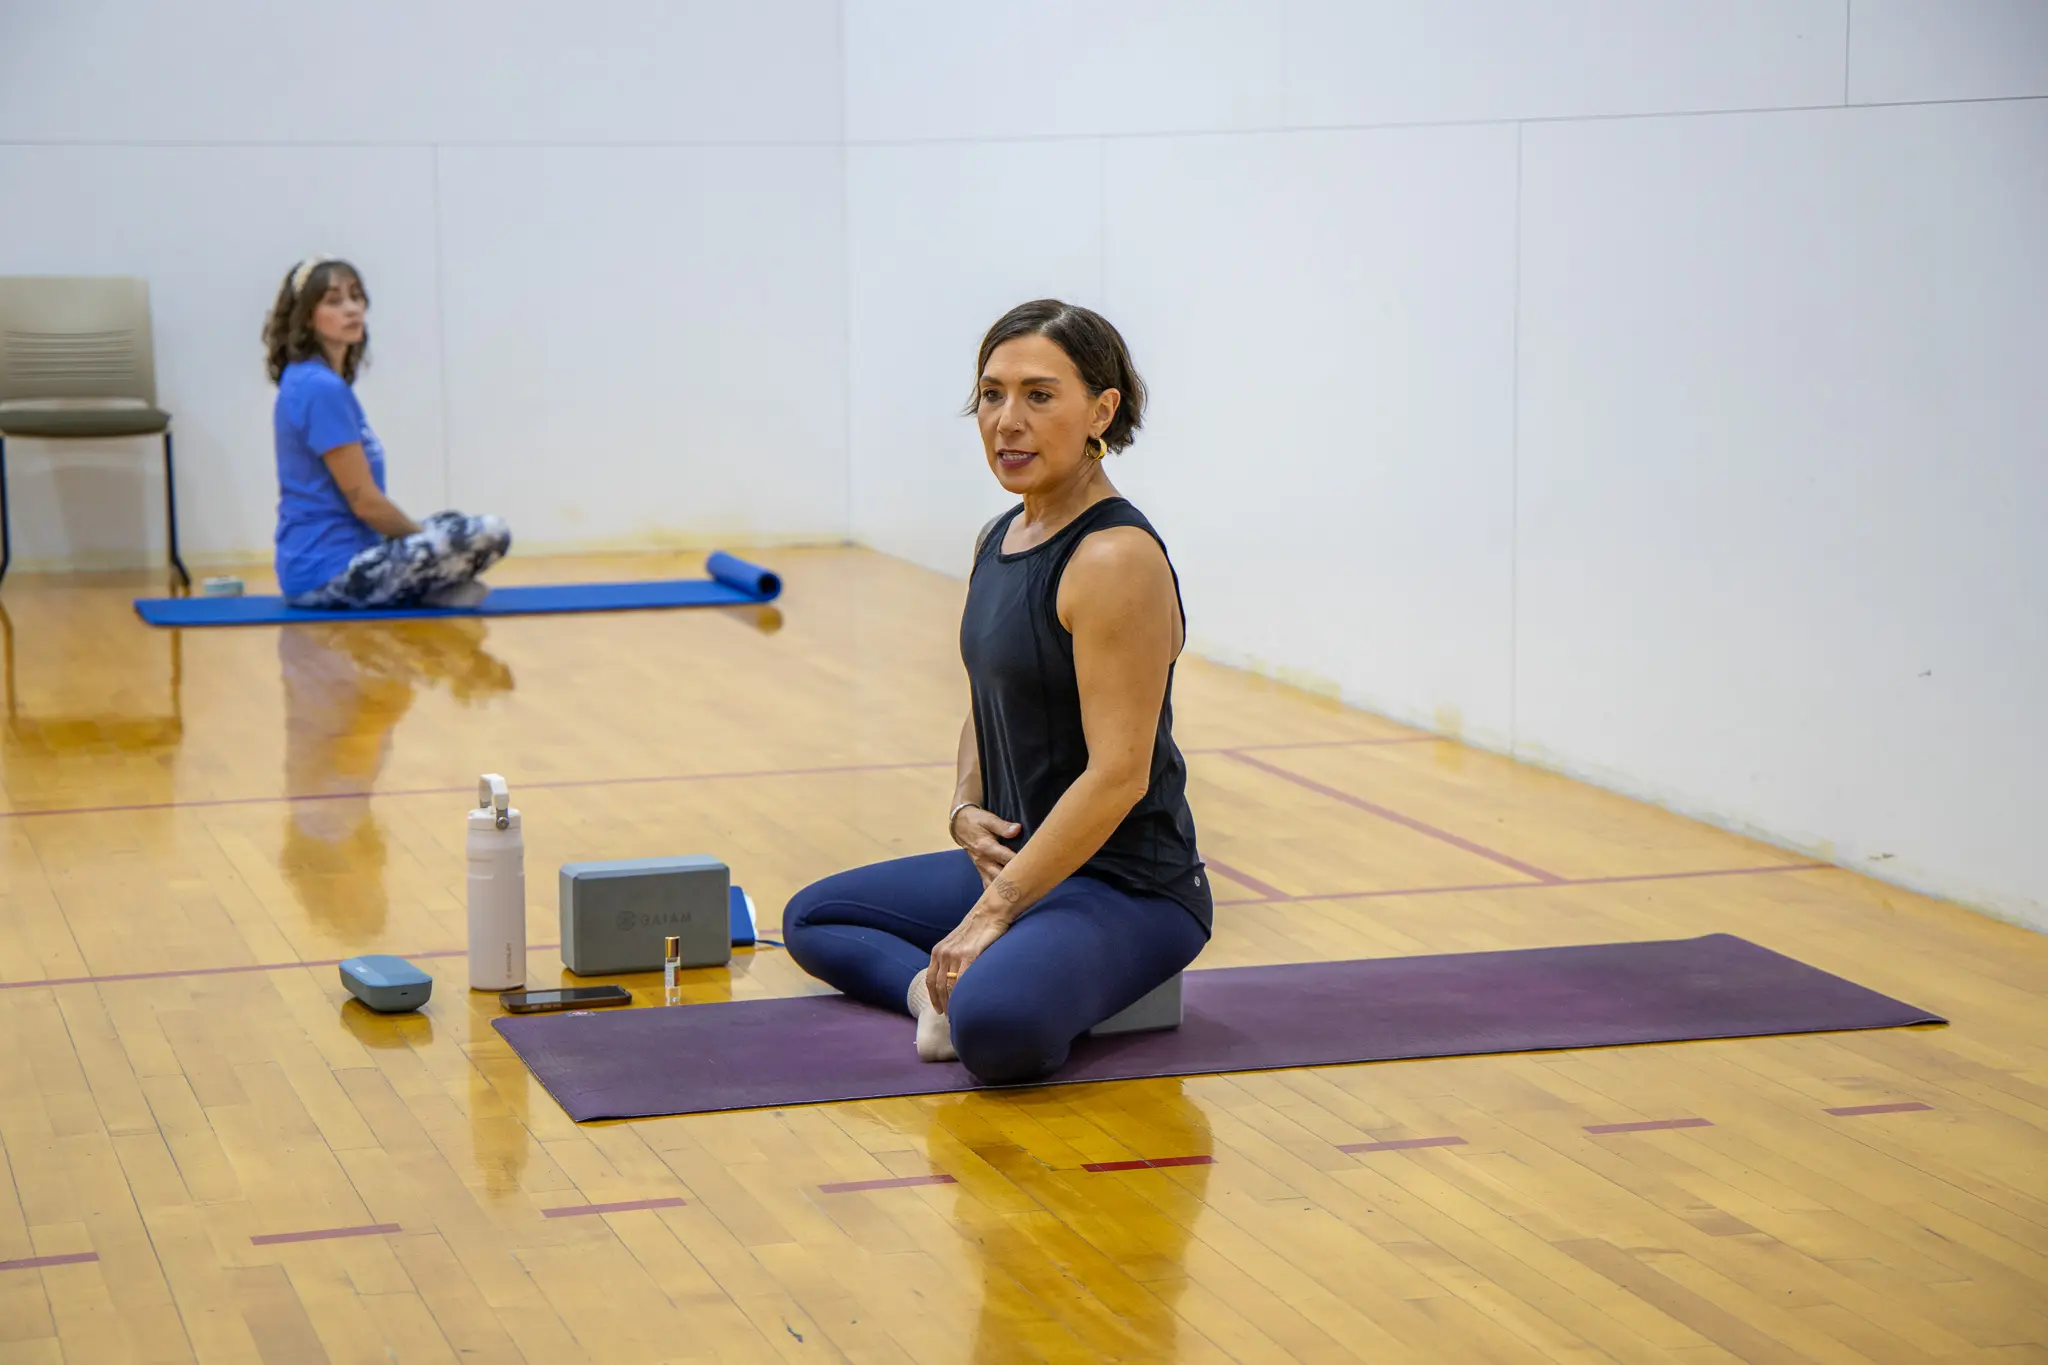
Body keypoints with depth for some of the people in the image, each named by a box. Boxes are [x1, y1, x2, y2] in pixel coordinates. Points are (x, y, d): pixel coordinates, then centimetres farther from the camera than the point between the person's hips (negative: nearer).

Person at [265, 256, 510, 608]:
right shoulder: (323, 389, -16)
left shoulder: (303, 383, 13)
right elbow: (365, 501, -16)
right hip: (328, 571, -10)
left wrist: (423, 535, 18)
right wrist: (426, 539, 1)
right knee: (489, 534, -22)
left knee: (452, 525, 32)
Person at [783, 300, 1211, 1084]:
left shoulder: (1116, 560, -20)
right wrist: (966, 810, 0)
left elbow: (1118, 773, -24)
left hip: (1128, 886, -10)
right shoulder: (1000, 540, 8)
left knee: (996, 1028, -38)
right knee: (811, 919, 20)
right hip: (1021, 858, 10)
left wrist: (994, 912, -22)